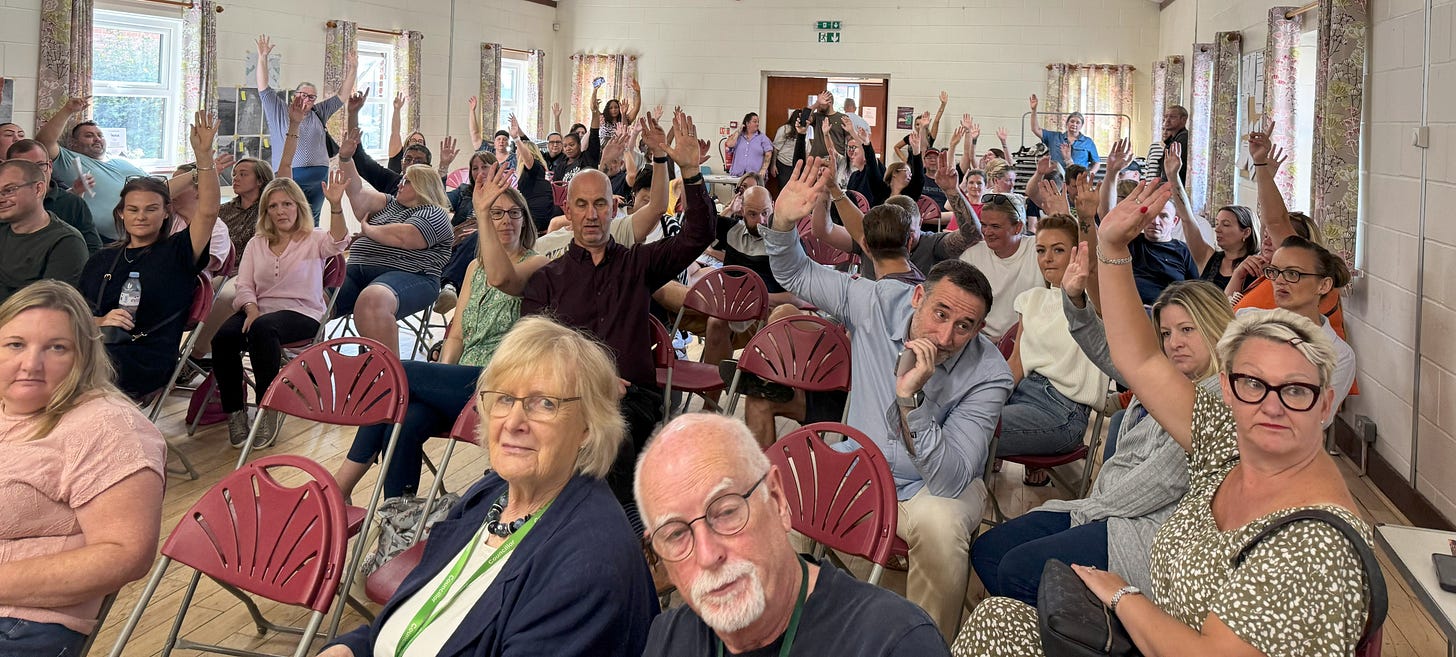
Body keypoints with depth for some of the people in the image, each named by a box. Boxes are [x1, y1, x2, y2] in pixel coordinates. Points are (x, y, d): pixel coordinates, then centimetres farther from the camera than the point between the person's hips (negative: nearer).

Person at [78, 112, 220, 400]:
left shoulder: (176, 251, 12)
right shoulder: (101, 260, 26)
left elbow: (207, 212, -5)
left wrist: (204, 154, -16)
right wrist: (99, 322, -5)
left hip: (145, 358, -4)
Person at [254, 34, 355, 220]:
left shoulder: (320, 112, 18)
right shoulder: (279, 111, 9)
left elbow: (342, 95, 21)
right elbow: (264, 88, 2)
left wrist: (352, 69, 14)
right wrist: (262, 58, -6)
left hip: (318, 180, 4)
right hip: (288, 178, -4)